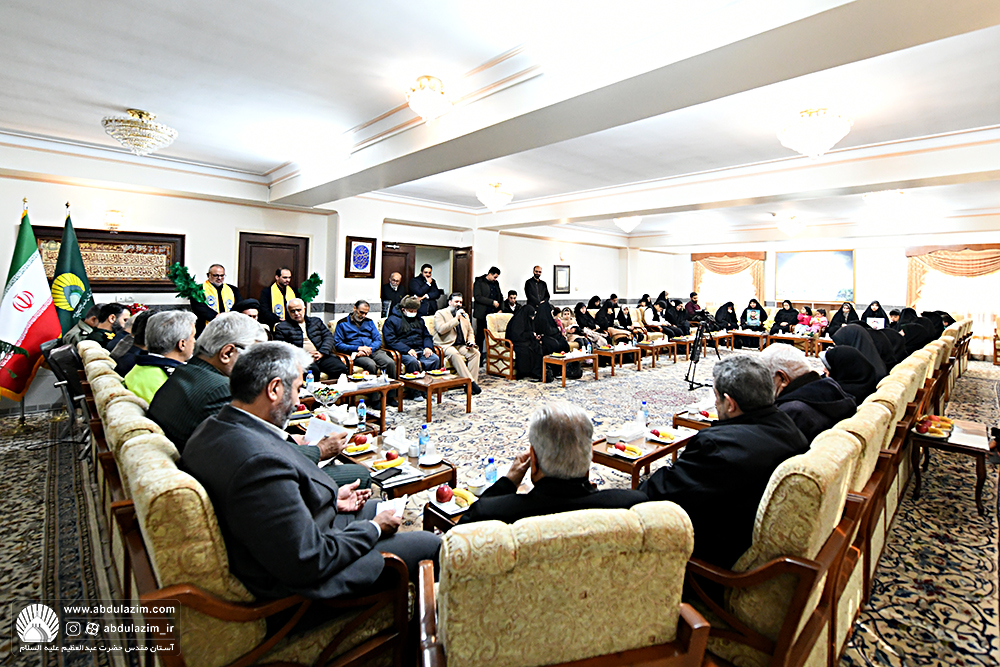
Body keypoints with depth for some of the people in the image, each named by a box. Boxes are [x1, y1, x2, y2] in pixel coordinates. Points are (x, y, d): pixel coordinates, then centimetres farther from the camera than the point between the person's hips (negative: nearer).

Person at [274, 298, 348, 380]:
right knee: (313, 370, -38)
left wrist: (322, 352, -4)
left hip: (322, 356, 3)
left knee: (341, 368, -25)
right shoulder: (281, 327, 15)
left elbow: (328, 336, 16)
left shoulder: (316, 321, 25)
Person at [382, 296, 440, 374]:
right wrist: (407, 350, -18)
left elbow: (427, 336, 27)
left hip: (420, 350, 5)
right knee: (413, 362, -37)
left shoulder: (419, 320, 25)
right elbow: (390, 340, -5)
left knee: (435, 359, -25)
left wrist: (428, 347, 3)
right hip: (404, 351, -5)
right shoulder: (392, 320, 6)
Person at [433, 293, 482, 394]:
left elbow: (470, 332, 28)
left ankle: (472, 383, -25)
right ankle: (471, 382, -39)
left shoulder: (465, 315, 22)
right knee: (454, 354, -37)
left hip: (461, 346, 6)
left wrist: (471, 341, 5)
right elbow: (441, 330, -15)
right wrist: (456, 318, -14)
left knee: (475, 352, -23)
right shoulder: (440, 313, 3)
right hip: (446, 345, -5)